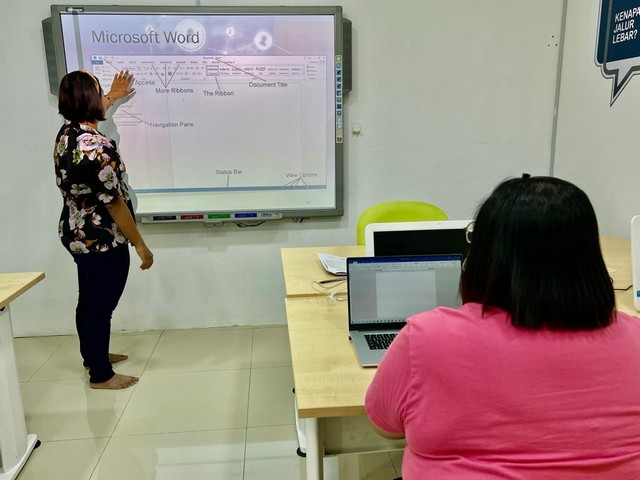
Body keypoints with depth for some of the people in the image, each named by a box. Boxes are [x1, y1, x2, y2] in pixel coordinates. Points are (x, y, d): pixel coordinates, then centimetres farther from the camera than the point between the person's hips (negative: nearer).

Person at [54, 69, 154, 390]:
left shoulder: (67, 132, 2)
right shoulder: (97, 148, -27)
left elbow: (89, 113, 28)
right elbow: (114, 203, -25)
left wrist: (113, 97, 41)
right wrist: (139, 244, -17)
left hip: (77, 235, 9)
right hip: (102, 241, -9)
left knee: (88, 301, 22)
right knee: (101, 307, 4)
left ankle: (91, 355, 41)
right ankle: (100, 375, 20)